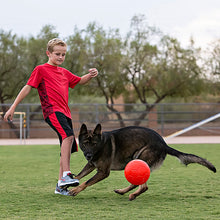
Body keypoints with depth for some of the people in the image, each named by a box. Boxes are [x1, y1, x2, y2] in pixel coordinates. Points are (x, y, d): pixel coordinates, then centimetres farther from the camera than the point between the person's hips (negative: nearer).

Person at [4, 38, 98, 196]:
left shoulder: (64, 72, 24)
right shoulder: (41, 70, 4)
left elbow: (80, 81, 33)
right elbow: (28, 88, 2)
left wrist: (91, 75, 10)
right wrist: (13, 107, -1)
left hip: (65, 112, 8)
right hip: (52, 110, -8)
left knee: (68, 148, 4)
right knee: (68, 135, -30)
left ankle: (61, 185, 10)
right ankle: (66, 175, -36)